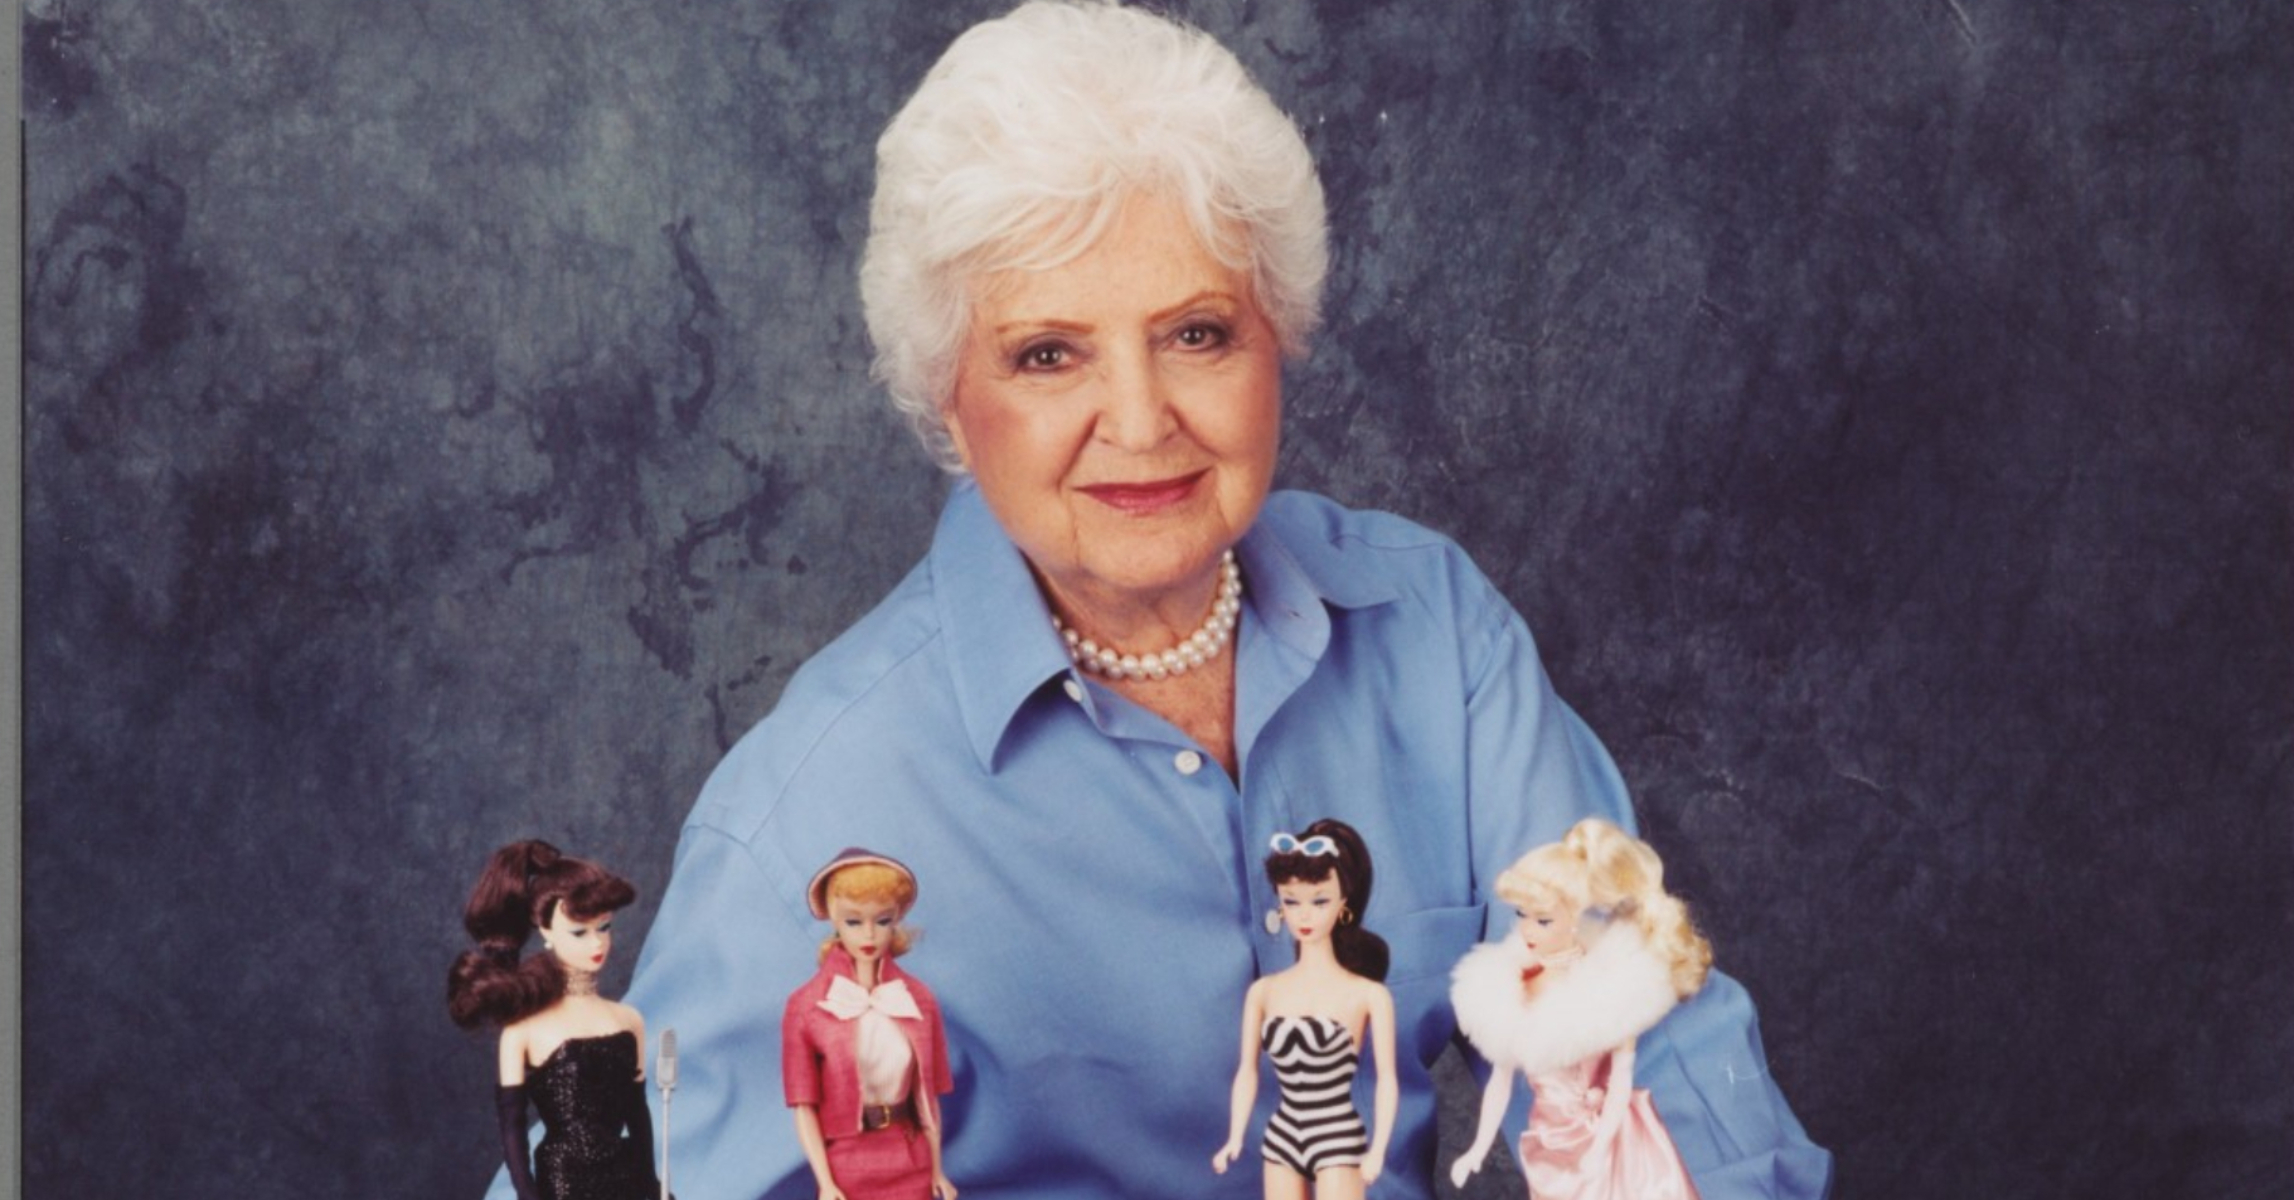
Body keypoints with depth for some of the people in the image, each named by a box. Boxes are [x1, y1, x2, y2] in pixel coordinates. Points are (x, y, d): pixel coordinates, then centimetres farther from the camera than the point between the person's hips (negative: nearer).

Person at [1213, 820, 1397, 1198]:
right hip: (1283, 1137, 4)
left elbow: (1386, 1078, -4)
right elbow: (1247, 1071, 10)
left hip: (1338, 1138, -4)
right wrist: (1235, 1139, 4)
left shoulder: (1367, 994, -6)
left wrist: (1377, 1150, -10)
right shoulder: (1263, 992, 4)